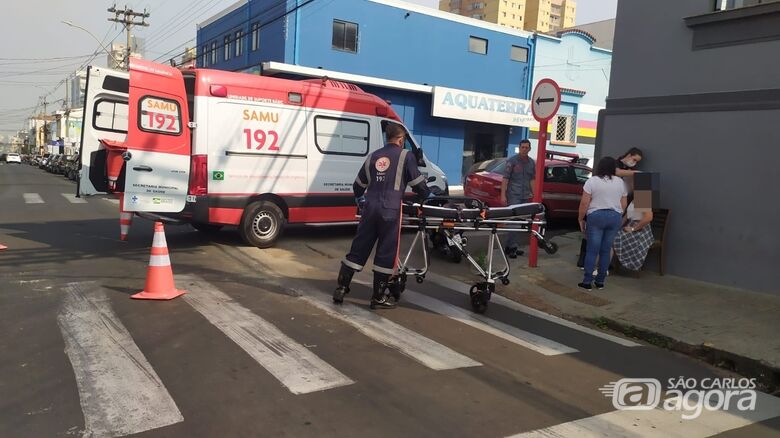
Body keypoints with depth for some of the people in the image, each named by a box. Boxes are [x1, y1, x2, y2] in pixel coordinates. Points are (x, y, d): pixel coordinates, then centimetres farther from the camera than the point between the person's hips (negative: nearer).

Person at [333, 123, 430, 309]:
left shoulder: (373, 156, 16)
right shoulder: (405, 155, 1)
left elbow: (358, 185, 24)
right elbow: (418, 183, 2)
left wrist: (360, 198, 46)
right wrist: (426, 195, 24)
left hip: (370, 208, 5)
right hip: (390, 211, -5)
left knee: (358, 249, 12)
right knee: (386, 254, 4)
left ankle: (341, 289, 14)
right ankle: (379, 297, 11)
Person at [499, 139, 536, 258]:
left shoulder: (532, 163, 12)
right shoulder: (512, 161, -4)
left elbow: (532, 180, 17)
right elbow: (505, 178, -7)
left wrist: (534, 195, 11)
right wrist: (503, 195, -13)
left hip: (526, 197, 6)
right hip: (513, 195, -6)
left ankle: (511, 246, 15)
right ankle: (513, 246, -7)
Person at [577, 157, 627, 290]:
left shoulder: (592, 181, -5)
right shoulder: (620, 182, 8)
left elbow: (584, 203, -8)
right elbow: (623, 204, 12)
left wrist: (581, 219, 2)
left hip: (596, 216, -4)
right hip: (615, 217, 4)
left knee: (592, 251, 0)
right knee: (606, 251, 9)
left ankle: (587, 282, 1)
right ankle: (600, 281, 14)